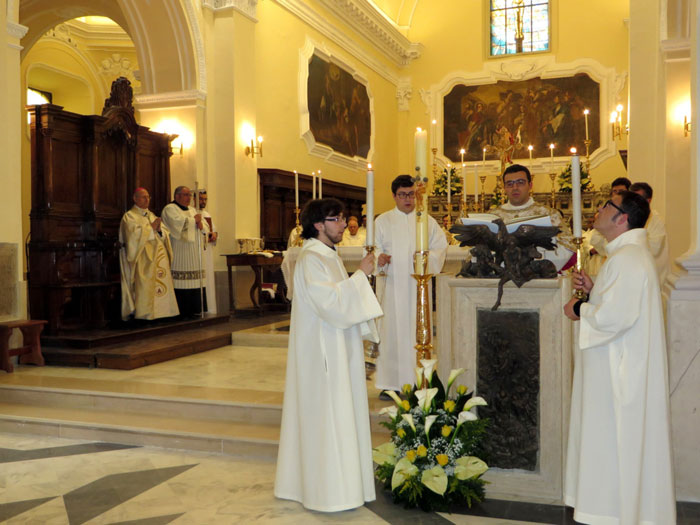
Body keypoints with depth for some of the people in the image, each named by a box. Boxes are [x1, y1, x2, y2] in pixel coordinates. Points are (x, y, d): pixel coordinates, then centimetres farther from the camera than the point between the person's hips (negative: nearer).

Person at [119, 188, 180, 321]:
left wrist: (159, 229, -7)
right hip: (142, 258, -6)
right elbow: (135, 234, -14)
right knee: (144, 286, -12)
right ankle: (144, 313, -10)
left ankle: (160, 311, 2)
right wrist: (151, 228, -9)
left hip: (159, 256, 6)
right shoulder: (129, 216, 3)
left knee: (162, 283, 0)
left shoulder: (152, 215, 22)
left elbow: (165, 234, 14)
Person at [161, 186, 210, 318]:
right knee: (181, 283, -11)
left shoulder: (192, 210, 22)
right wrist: (194, 220, -5)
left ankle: (193, 310, 5)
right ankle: (182, 311, -8)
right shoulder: (170, 209, 1)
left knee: (195, 282, 1)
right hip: (179, 251, -7)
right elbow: (179, 224, -18)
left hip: (194, 253, 7)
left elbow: (206, 228, 16)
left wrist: (201, 225, -7)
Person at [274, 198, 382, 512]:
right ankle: (328, 490, 8)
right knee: (327, 415, -3)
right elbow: (330, 302, -25)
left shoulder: (328, 255, 14)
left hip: (337, 348, 10)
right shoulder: (310, 258, -17)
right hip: (322, 351, -10)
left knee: (338, 413, 15)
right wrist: (360, 275, -19)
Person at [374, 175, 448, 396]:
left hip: (418, 284, 0)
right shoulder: (382, 221, 11)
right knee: (391, 330, -2)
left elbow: (440, 247, 6)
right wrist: (379, 258, -17)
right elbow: (374, 249, 5)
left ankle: (417, 381, 5)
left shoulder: (427, 221, 12)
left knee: (417, 331, -1)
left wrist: (427, 258, -13)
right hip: (392, 285, 0)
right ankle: (390, 382, 4)